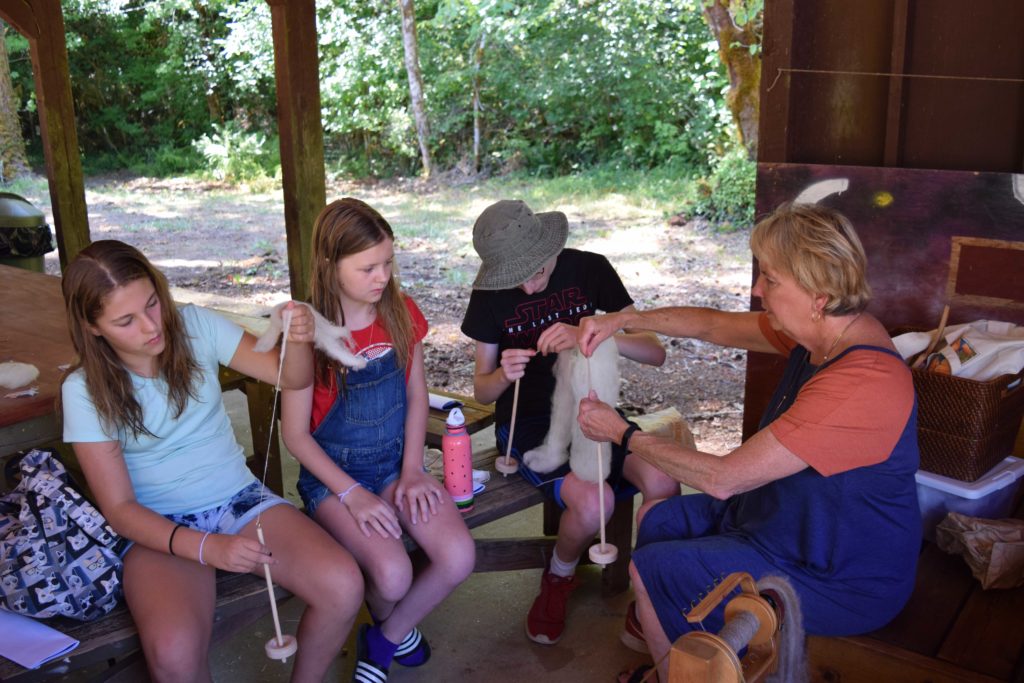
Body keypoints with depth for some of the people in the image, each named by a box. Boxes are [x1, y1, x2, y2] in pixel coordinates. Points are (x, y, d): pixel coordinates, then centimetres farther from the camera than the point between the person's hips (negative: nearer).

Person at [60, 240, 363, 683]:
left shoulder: (194, 326, -4)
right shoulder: (85, 391, -9)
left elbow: (292, 378, -6)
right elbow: (119, 508, -11)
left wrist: (298, 340, -30)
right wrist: (205, 547, -27)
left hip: (241, 499, 2)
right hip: (159, 529, -2)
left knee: (343, 587, -24)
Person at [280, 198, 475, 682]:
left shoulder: (402, 313, -2)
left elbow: (416, 397, 7)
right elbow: (296, 434, -9)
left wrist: (412, 471, -5)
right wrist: (353, 495, -17)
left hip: (396, 464, 4)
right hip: (333, 475, -4)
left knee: (459, 556, -19)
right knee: (392, 574, -27)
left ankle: (383, 643, 8)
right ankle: (392, 627, 12)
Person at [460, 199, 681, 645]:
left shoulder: (589, 269, -6)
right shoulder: (489, 294, -7)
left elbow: (655, 353, -10)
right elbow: (481, 391, 1)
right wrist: (502, 377, -24)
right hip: (528, 422, -2)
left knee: (662, 482, -27)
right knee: (593, 501, -30)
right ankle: (558, 580, 5)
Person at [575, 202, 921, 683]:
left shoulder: (858, 384, -35)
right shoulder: (829, 330, -6)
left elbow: (722, 478, -31)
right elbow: (714, 325, 7)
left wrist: (623, 433, -19)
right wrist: (622, 320, -4)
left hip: (841, 579, -9)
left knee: (651, 568, -6)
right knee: (656, 520, 13)